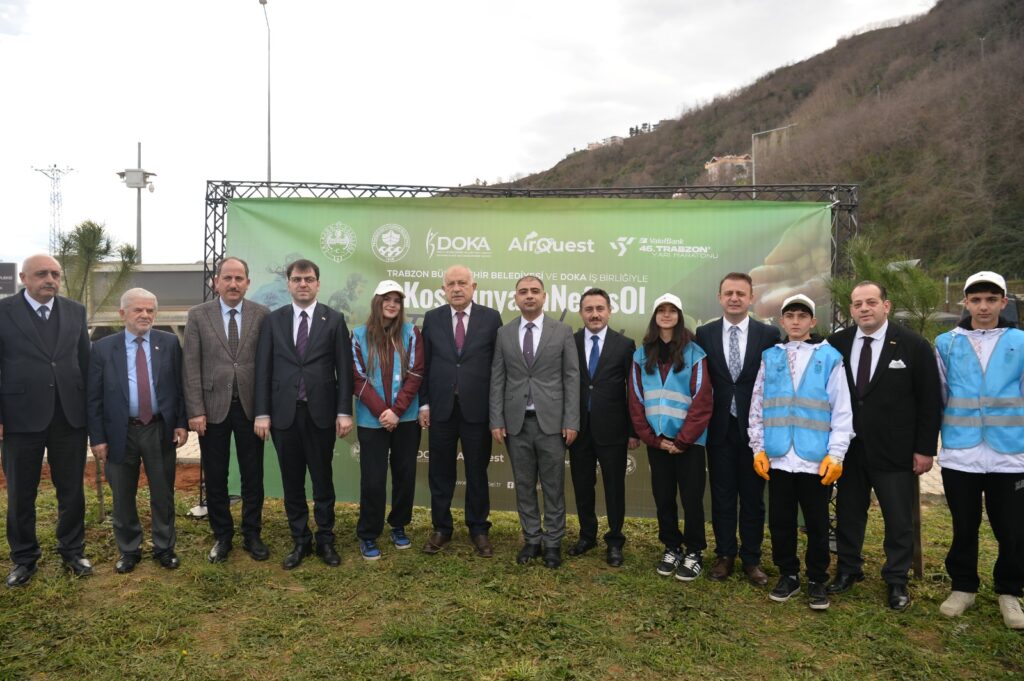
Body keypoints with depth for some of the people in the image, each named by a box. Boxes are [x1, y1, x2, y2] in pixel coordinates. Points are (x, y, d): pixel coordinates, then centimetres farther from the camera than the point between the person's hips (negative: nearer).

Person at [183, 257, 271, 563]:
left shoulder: (262, 314, 1)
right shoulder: (198, 315, 1)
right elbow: (191, 366, -2)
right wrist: (195, 411, -7)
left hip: (250, 407, 0)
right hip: (212, 407, 0)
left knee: (253, 476, 9)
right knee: (215, 478, 10)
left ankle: (252, 535, 24)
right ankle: (222, 536, 26)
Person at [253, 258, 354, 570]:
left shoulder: (334, 320, 1)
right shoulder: (273, 320, 5)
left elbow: (344, 369, -2)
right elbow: (263, 369, 3)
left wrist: (344, 412, -7)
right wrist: (261, 413, -3)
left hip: (321, 412, -1)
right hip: (284, 413, 2)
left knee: (323, 479, 9)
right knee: (292, 481, 10)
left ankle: (325, 540, 22)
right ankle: (300, 541, 23)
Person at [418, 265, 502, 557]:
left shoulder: (491, 318, -1)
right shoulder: (432, 318, 4)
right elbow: (424, 363, 5)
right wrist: (423, 403, 1)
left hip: (477, 408, -1)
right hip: (441, 408, 2)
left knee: (477, 472, 10)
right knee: (440, 472, 10)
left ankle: (478, 529, 24)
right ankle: (441, 527, 26)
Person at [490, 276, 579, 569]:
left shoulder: (563, 331, 1)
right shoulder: (503, 333, 6)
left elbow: (572, 378, -2)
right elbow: (497, 380, 5)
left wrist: (571, 421, -7)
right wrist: (496, 421, -2)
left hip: (551, 421, -2)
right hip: (516, 422, 2)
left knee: (553, 486, 6)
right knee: (524, 485, 10)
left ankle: (553, 542, 20)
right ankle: (532, 539, 24)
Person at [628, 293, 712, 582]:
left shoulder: (694, 354, -4)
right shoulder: (642, 355, 5)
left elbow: (702, 402, -8)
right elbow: (636, 401, 4)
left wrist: (682, 440, -11)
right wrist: (653, 438, -5)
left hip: (688, 440, -3)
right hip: (657, 440, 3)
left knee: (691, 498, 3)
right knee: (663, 498, 10)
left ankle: (694, 553, 18)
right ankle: (671, 548, 26)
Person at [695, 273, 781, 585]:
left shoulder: (769, 334, -2)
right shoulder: (704, 334, 1)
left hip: (754, 428, -1)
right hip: (719, 428, 1)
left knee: (753, 497, 9)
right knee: (722, 496, 10)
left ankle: (751, 559, 23)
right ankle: (725, 556, 25)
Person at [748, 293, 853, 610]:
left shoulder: (829, 358, -1)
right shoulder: (770, 357, 6)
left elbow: (842, 411, -2)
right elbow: (757, 407, 8)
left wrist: (835, 454, -7)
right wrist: (758, 448, 3)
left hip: (816, 460, -2)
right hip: (778, 458, 2)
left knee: (817, 524, 9)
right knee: (780, 522, 11)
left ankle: (817, 580, 26)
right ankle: (788, 574, 28)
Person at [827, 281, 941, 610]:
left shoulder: (914, 346, -7)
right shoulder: (837, 344, 0)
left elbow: (929, 401, -4)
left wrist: (925, 448, -6)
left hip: (894, 451, -2)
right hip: (848, 448, 2)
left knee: (899, 519, 8)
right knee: (848, 513, 13)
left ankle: (896, 580, 25)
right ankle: (848, 569, 31)